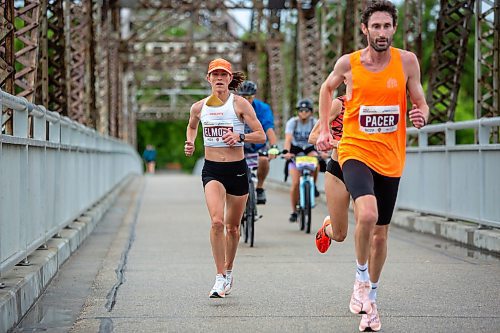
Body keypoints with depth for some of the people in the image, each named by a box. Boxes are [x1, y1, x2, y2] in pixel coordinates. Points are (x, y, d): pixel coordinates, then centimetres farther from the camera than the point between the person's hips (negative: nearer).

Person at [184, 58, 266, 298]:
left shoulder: (240, 104, -4)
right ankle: (220, 278, -15)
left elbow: (261, 136, -4)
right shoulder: (199, 107, 5)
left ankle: (228, 271, 35)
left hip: (237, 169, 0)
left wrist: (240, 137, -21)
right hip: (212, 170, 0)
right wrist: (190, 143, 7)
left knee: (232, 227, 11)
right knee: (217, 221, -21)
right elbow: (191, 126, 27)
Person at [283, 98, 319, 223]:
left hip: (309, 149, 1)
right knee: (296, 183, -12)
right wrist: (286, 152, -47)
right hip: (295, 151, -1)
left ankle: (313, 185, -13)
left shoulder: (314, 123, -13)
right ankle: (294, 211, 1)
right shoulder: (292, 122, -16)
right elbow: (288, 138, -29)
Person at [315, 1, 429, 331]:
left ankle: (371, 298, 30)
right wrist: (324, 130, 12)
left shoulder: (407, 61, -2)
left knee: (381, 233, 11)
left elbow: (421, 103, 4)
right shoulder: (348, 63, -3)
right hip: (355, 151, -2)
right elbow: (327, 88, 17)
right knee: (367, 214, -28)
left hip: (390, 158, 2)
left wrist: (422, 116, -20)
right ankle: (361, 279, -4)